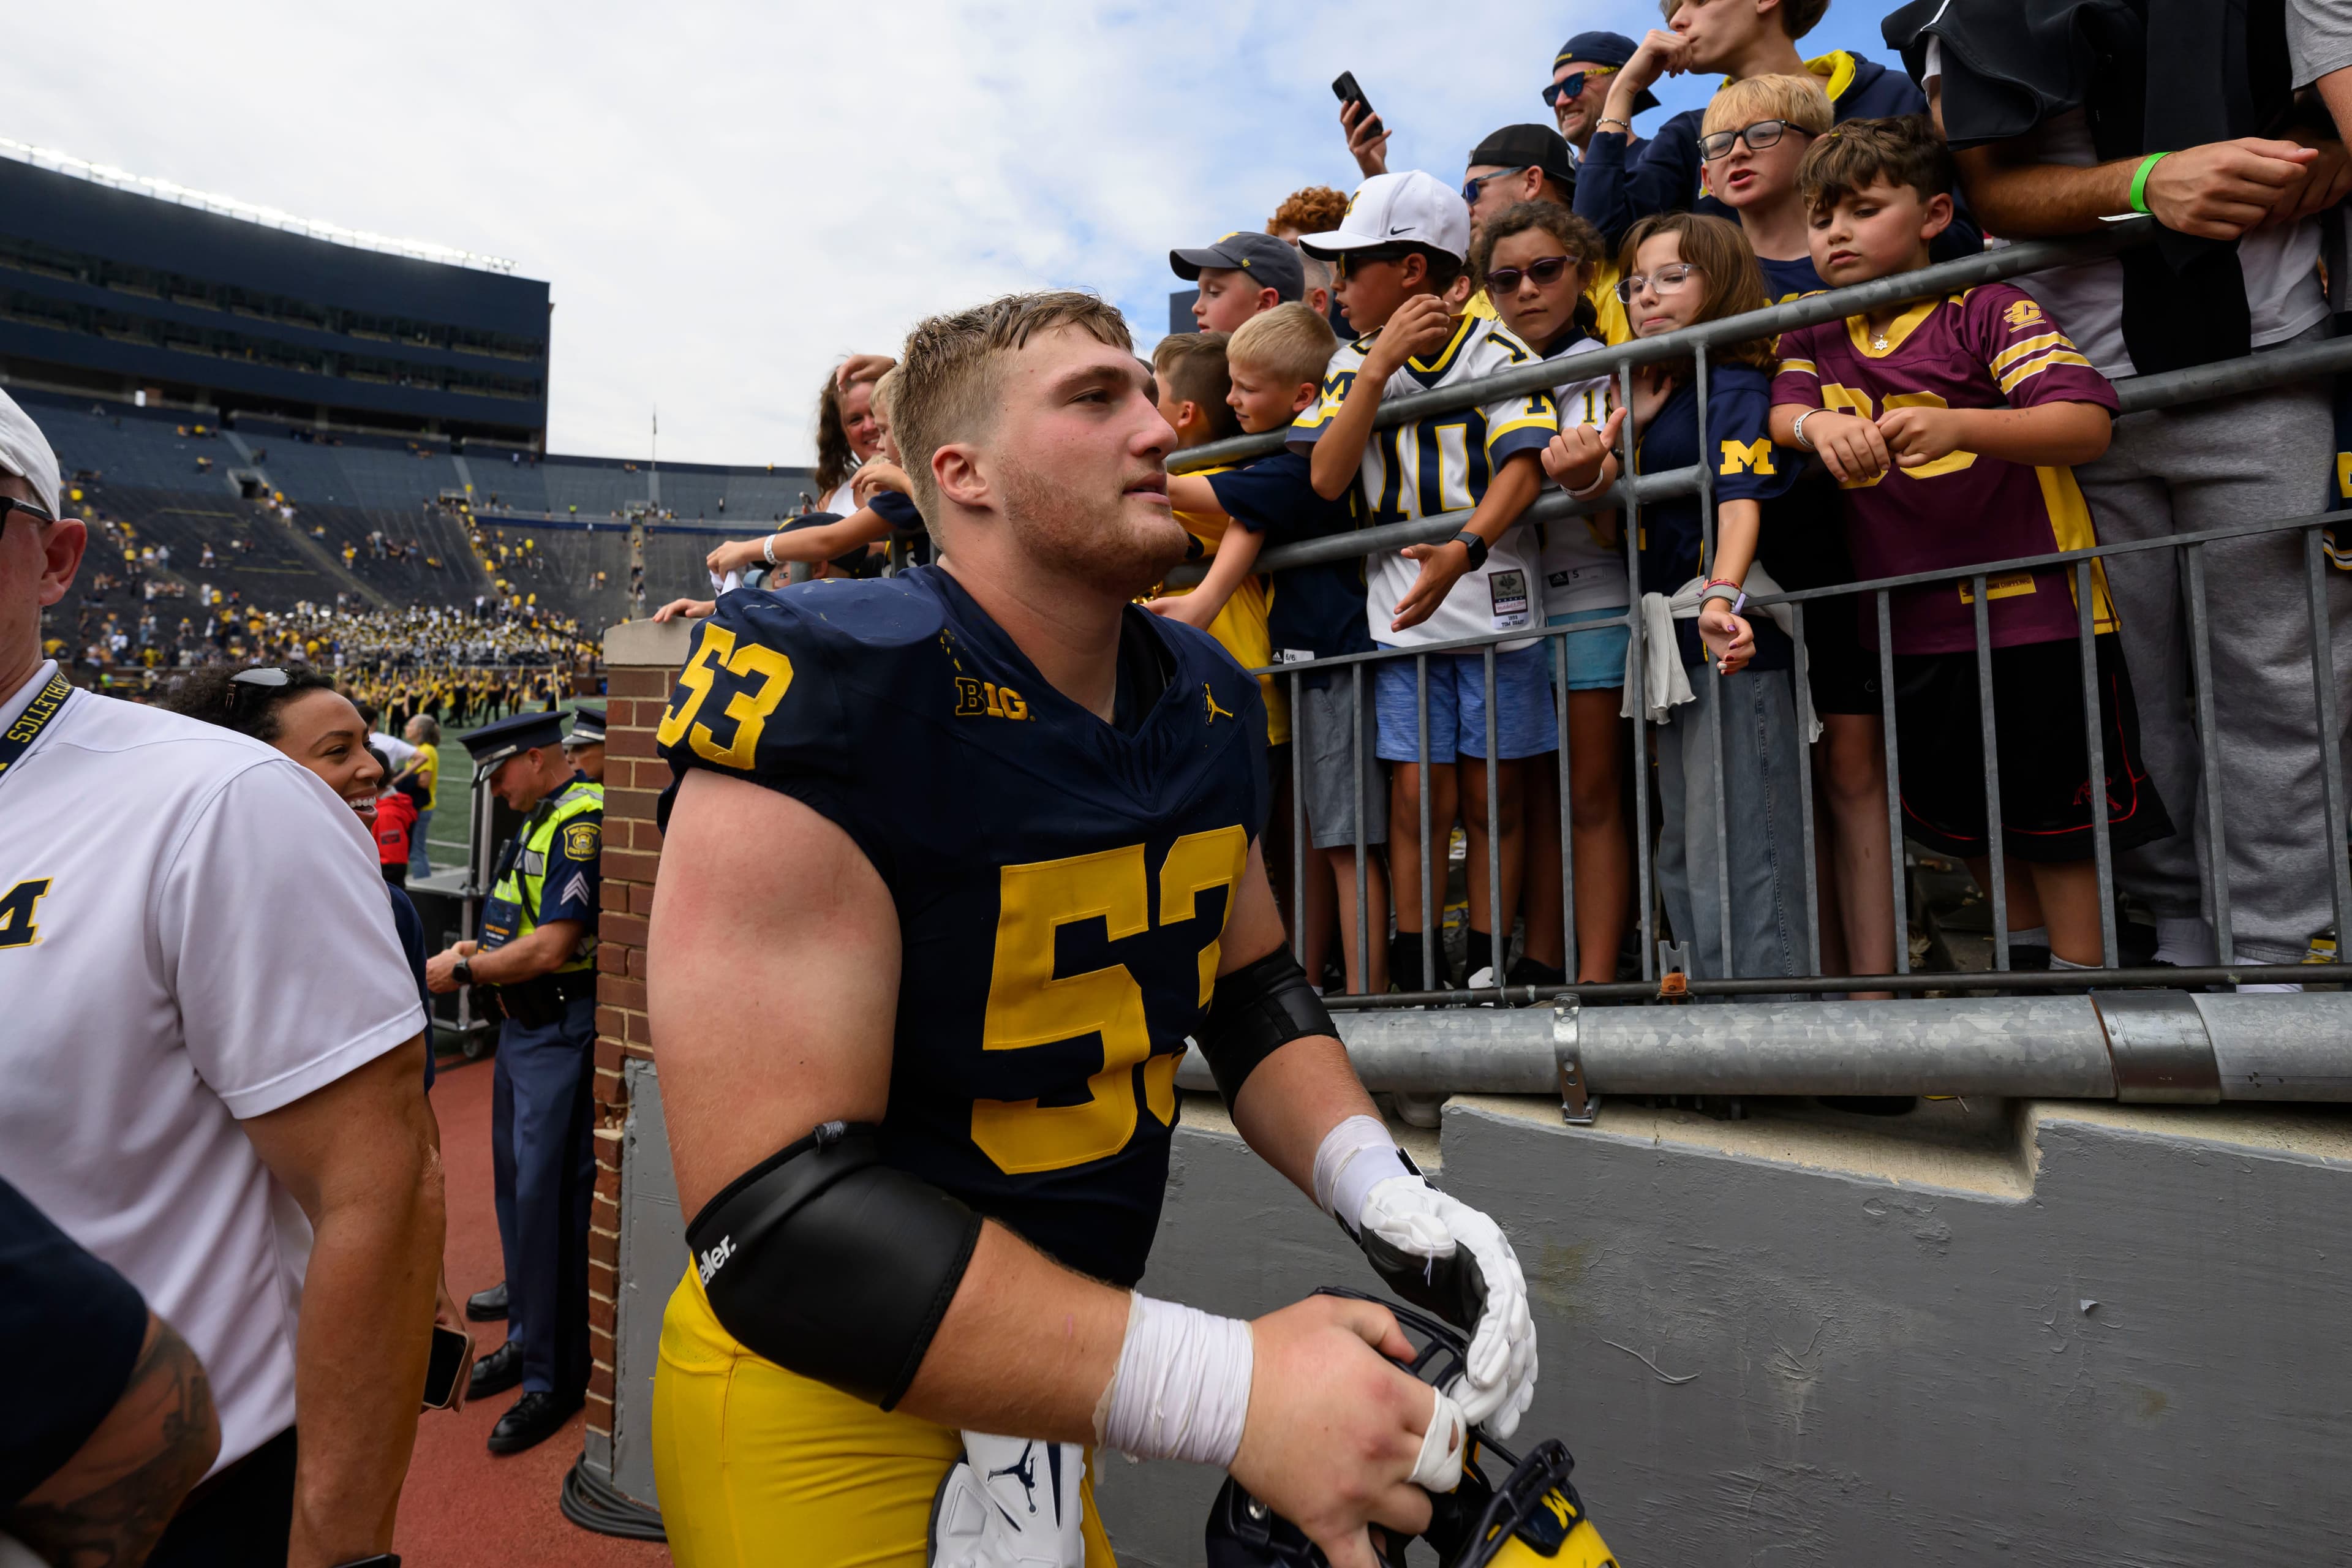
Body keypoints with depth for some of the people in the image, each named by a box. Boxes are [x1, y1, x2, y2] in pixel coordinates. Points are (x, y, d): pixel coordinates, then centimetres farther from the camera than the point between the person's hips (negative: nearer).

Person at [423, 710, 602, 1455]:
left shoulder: (581, 822, -20)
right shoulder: (541, 819, 13)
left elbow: (553, 947, -25)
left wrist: (465, 971, -13)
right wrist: (480, 950, 5)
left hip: (562, 1035, -10)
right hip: (524, 1027, 10)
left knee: (547, 1202, -3)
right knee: (516, 1189, 19)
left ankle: (555, 1379, 11)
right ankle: (526, 1342, 35)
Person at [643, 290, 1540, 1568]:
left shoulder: (1206, 702, -1)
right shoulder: (829, 700, -25)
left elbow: (1251, 990, 9)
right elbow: (777, 1218, -28)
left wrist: (1377, 1187, -11)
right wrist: (1228, 1389, -30)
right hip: (838, 1413, -7)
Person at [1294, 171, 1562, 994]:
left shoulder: (1499, 349, 0)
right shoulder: (1353, 365, 8)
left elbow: (1522, 467, -13)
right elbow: (1325, 480, -6)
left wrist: (1464, 549, -31)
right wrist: (1381, 363, -12)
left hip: (1494, 597, -1)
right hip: (1401, 602, 2)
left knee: (1490, 795, 3)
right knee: (1418, 795, -1)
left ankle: (1489, 972, 14)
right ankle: (1414, 978, 9)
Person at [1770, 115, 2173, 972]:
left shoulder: (1988, 309, -8)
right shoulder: (1814, 336, 9)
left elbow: (2088, 425, -19)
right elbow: (1781, 413, -7)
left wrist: (1960, 426, -36)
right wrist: (1822, 425, -29)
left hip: (2031, 612, -5)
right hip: (1907, 626, 5)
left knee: (2053, 812, 4)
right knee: (1952, 811, 17)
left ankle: (2081, 977, 19)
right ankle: (2025, 945, 38)